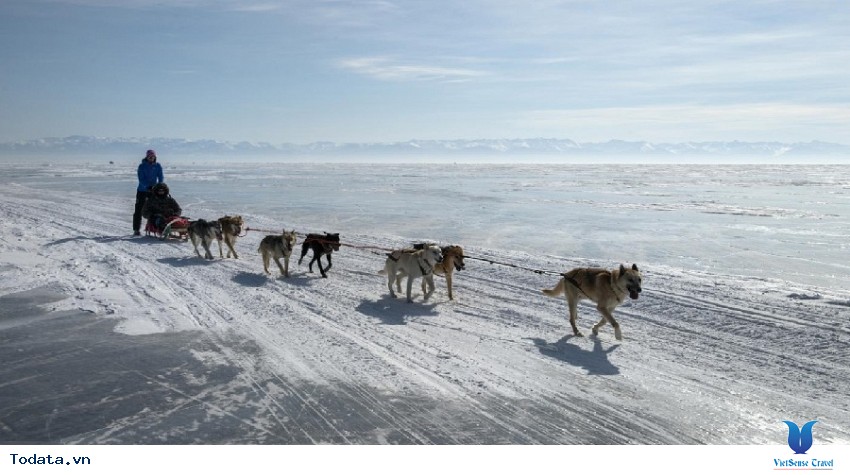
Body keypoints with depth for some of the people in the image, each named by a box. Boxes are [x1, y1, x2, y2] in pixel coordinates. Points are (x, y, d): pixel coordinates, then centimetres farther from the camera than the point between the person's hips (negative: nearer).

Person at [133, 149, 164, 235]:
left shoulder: (158, 166, 1)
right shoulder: (142, 166, -5)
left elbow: (161, 178, -5)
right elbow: (141, 179, -13)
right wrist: (148, 186, -29)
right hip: (142, 190, -2)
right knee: (139, 210, -1)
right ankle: (136, 230, 2)